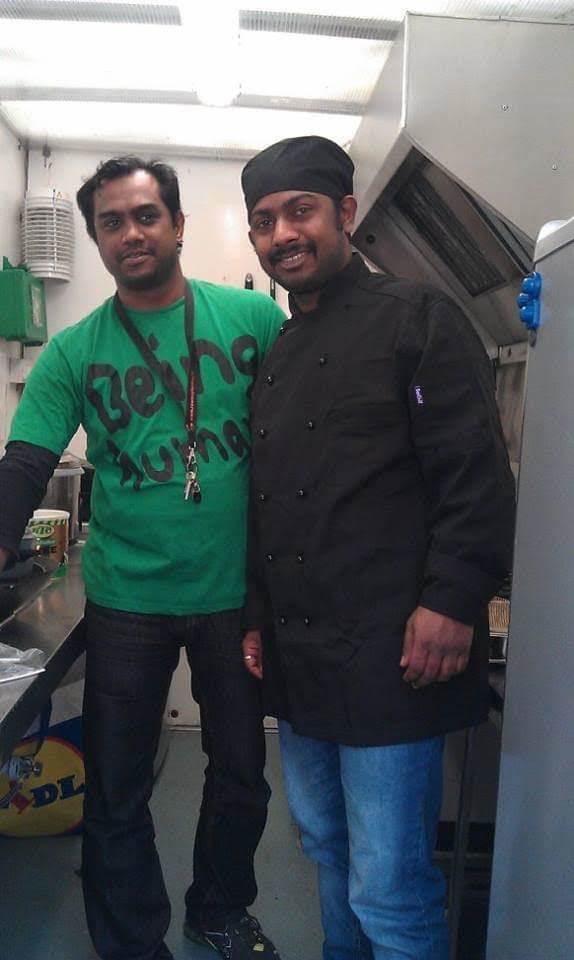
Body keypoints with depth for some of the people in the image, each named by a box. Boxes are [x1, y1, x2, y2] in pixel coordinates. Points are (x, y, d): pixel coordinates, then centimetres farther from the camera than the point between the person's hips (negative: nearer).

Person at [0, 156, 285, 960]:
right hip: (126, 599, 0)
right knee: (117, 790, 12)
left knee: (241, 772, 18)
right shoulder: (72, 352, -1)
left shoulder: (253, 316, -3)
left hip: (238, 592, 1)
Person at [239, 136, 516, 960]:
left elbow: (475, 475, -13)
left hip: (387, 661, -7)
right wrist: (258, 617, 16)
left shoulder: (414, 318, -5)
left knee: (390, 891, -1)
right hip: (298, 662, 8)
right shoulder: (277, 357, 16)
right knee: (327, 851, 23)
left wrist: (452, 601, -20)